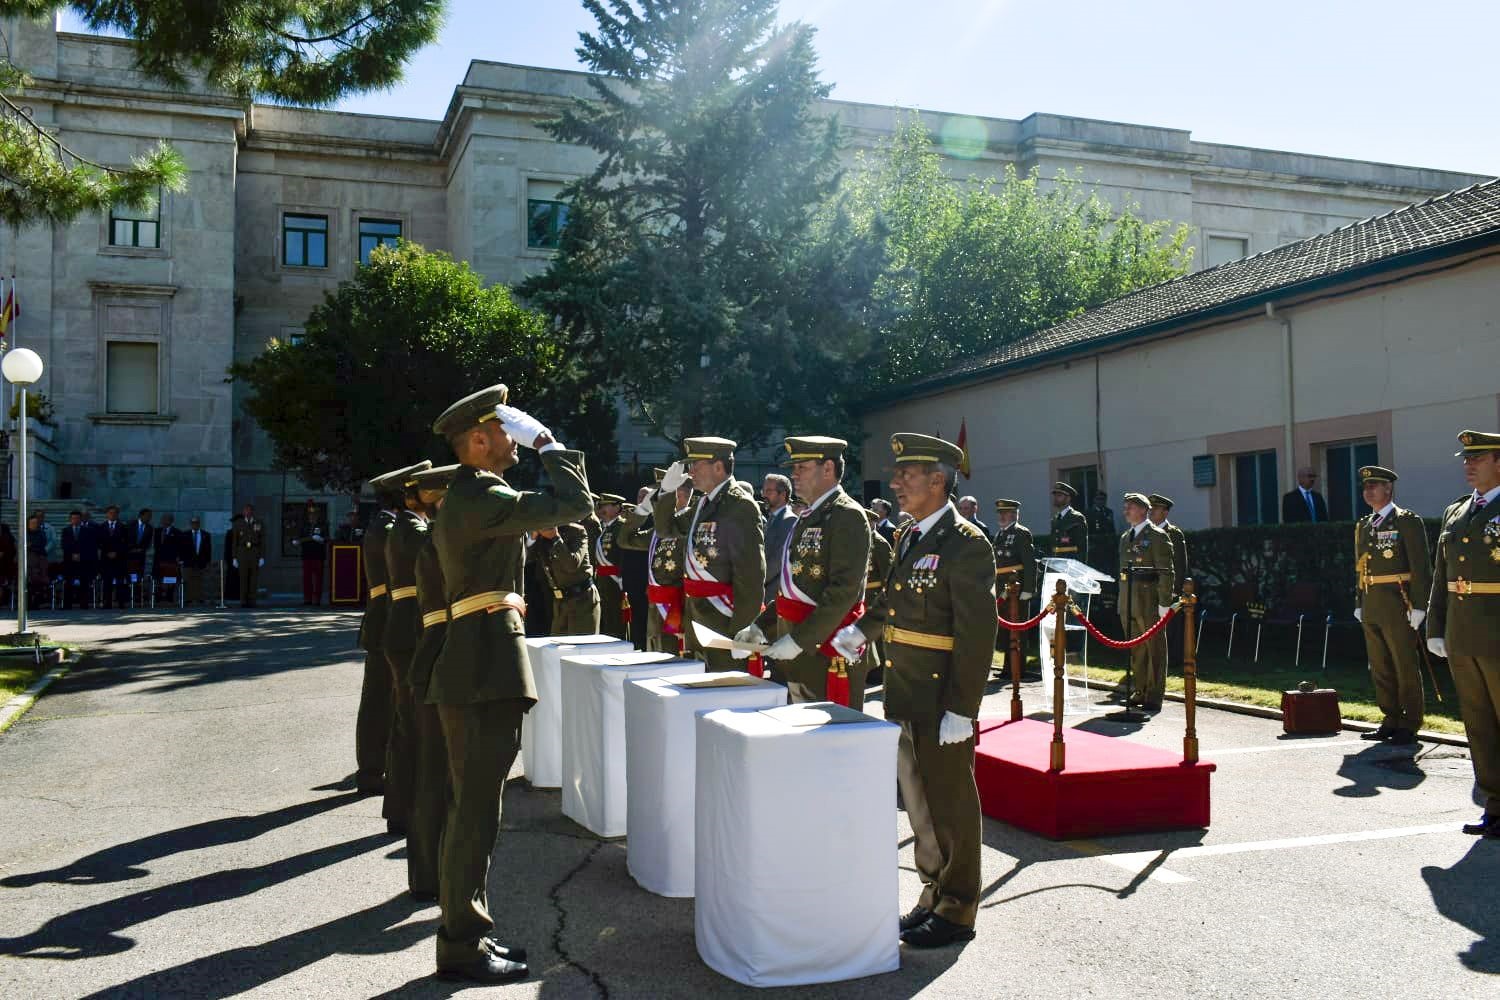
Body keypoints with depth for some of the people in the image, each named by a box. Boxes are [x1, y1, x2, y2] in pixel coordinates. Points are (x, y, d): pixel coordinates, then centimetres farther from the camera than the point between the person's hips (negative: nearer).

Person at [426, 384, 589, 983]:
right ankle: (463, 947, 6)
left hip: (472, 669, 11)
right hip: (486, 671, -11)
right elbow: (575, 504, -17)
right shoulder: (483, 498, -15)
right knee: (476, 812, -3)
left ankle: (464, 932, 26)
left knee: (470, 810, 16)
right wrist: (547, 442, -5)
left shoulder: (466, 496, 18)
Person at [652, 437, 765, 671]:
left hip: (724, 620, -9)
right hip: (698, 616, 9)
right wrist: (667, 489, 7)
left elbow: (751, 575, -19)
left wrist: (741, 631, -21)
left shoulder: (740, 506, -15)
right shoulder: (705, 503, 13)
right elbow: (666, 528, 24)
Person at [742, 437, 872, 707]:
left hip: (828, 652, -9)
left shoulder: (847, 516, -12)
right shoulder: (808, 517, 16)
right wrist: (760, 625, 12)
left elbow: (844, 591, -20)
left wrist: (799, 640, -21)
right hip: (794, 654, 9)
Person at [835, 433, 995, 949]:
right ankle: (934, 894, 34)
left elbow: (977, 634, -20)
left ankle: (956, 911, 20)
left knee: (950, 802, 6)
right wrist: (861, 629, 6)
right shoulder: (909, 537, 10)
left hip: (941, 699, -8)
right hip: (902, 694, 9)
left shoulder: (966, 545, -17)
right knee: (917, 799, 18)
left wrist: (961, 709, -21)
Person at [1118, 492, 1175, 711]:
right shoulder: (1125, 537, 15)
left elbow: (1166, 572, -11)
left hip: (1149, 602, -7)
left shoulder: (1157, 536, -7)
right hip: (1128, 603, 7)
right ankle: (1139, 692, 24)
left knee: (1155, 650, 2)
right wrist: (1123, 600, 15)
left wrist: (1164, 603, -16)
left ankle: (1154, 697, 8)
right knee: (1135, 650, 14)